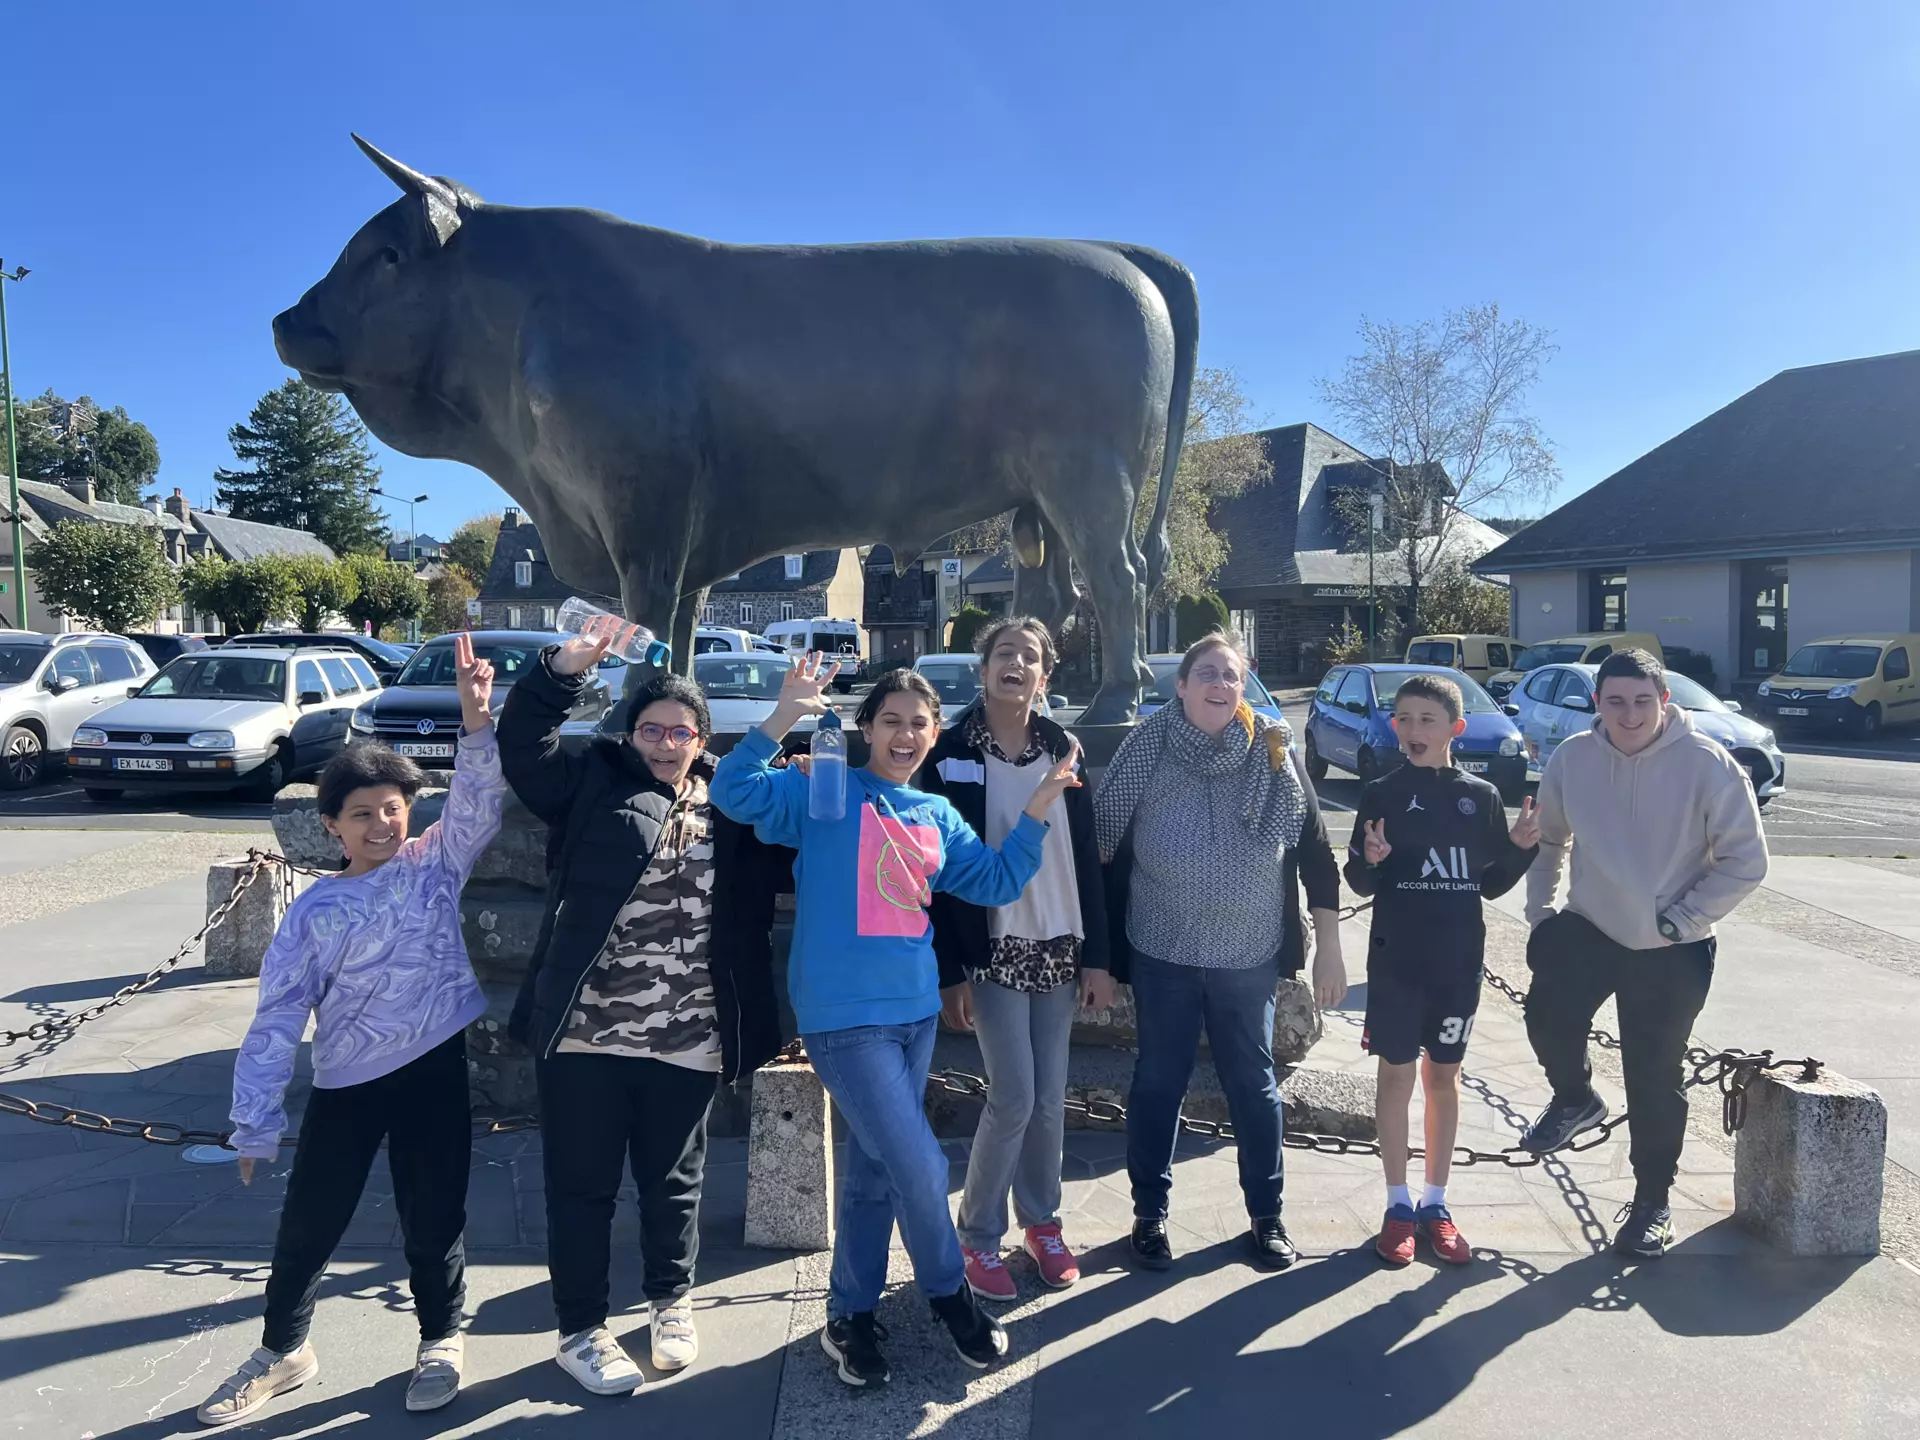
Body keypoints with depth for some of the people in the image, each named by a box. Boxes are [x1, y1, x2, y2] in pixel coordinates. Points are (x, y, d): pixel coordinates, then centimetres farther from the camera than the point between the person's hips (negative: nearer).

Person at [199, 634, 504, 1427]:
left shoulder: (436, 863, -2)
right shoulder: (315, 911, -2)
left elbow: (478, 798, -18)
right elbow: (277, 1018, -2)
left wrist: (477, 720, -35)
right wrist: (256, 1122, -3)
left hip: (434, 1066, -1)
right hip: (346, 1081, 1)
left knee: (432, 1219, 10)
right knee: (307, 1223, 12)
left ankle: (441, 1341, 34)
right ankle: (283, 1349, 37)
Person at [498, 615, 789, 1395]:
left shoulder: (730, 801, 7)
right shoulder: (595, 779, 1)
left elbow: (780, 865, 10)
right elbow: (524, 746, -12)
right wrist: (563, 669, -28)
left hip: (687, 1041, 2)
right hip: (585, 1033, -2)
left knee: (674, 1180, 17)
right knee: (582, 1183, 10)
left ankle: (671, 1301, 39)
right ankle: (580, 1329, 26)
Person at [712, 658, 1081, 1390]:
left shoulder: (936, 815, 11)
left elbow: (996, 881, 9)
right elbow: (735, 793, -18)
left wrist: (1040, 806, 2)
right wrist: (784, 715, -28)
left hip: (915, 1008, 6)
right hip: (844, 1014, -6)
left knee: (876, 1167, 17)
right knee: (920, 1169, -6)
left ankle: (850, 1315, 34)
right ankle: (949, 1291, 22)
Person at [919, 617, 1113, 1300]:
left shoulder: (1061, 748, 4)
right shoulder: (951, 752, -8)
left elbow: (1088, 856, 5)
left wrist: (1097, 956, 2)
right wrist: (950, 972, -10)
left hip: (1059, 948, 4)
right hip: (992, 952, -4)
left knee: (1050, 1097, 11)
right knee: (1014, 1098, -4)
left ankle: (1041, 1219, 32)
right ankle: (979, 1236, 16)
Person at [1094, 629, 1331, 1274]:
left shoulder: (1267, 749, -5)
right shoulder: (1149, 743, -9)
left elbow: (1303, 840, 3)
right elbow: (1104, 832, -4)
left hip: (1249, 952, 2)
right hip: (1164, 948, -1)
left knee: (1253, 1082, 13)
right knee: (1159, 1080, 10)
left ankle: (1266, 1215, 31)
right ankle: (1150, 1213, 27)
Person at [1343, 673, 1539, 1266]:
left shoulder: (1481, 797, 2)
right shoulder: (1381, 794, -4)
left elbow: (1492, 885, 8)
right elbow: (1360, 883, -1)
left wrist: (1521, 848, -9)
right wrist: (1370, 861, -22)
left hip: (1459, 961, 2)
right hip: (1395, 961, -2)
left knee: (1444, 1077, 12)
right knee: (1396, 1075, 6)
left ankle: (1435, 1202, 24)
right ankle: (1399, 1204, 19)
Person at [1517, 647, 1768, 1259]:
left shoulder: (1708, 766, -16)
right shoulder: (1572, 759, -7)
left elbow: (1746, 862, -10)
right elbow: (1548, 840, 8)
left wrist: (1678, 919, -14)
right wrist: (1541, 912, 2)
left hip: (1673, 951, -2)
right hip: (1587, 928, 2)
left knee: (1655, 1080, 8)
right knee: (1548, 1013, -21)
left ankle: (1652, 1200, 30)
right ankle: (1575, 1097, 13)